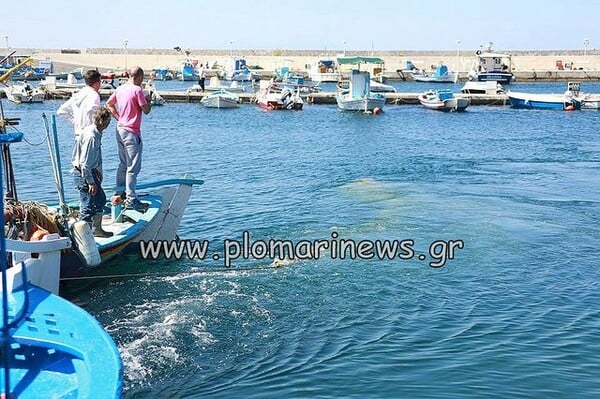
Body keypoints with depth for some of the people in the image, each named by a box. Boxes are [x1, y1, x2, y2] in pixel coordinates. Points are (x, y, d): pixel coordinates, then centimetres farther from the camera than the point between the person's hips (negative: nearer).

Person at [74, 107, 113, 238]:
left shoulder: (97, 133, 5)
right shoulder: (91, 136, -25)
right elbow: (85, 163, -26)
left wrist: (99, 171, 25)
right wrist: (90, 182, -22)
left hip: (91, 171, 11)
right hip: (84, 174, -11)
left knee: (100, 200, 23)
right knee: (88, 207, -6)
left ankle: (97, 229, 37)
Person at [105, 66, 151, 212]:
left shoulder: (120, 89, 9)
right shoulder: (137, 90, -15)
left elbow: (109, 104, 20)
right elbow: (146, 110, -13)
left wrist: (118, 118, 15)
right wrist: (148, 99, 5)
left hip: (120, 130, 9)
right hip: (132, 133, -9)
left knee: (123, 164, 20)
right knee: (133, 167, -6)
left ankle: (120, 193, 29)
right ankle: (131, 200, -6)